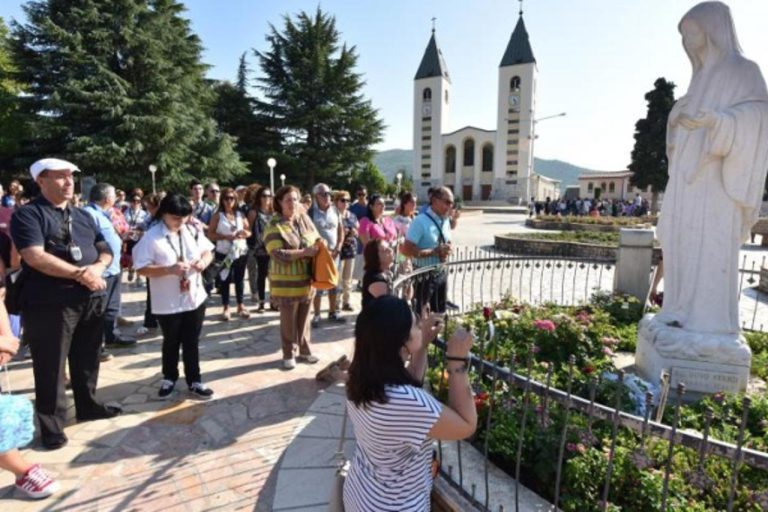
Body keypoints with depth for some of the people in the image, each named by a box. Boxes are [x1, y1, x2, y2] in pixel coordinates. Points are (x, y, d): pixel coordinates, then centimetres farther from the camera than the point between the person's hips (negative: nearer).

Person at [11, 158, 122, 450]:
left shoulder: (82, 216, 15)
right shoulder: (27, 214, -6)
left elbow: (105, 250, 13)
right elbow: (35, 257, -19)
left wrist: (98, 267, -10)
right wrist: (80, 273, -17)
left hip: (91, 299, 6)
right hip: (50, 304, -6)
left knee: (87, 359, 18)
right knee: (51, 367, 5)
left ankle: (87, 406, 35)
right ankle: (52, 425, 20)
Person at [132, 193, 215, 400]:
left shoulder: (192, 232, 0)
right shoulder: (151, 237, -14)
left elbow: (208, 251, 11)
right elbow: (142, 269, -15)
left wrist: (204, 261, -12)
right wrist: (169, 269, -28)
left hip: (195, 297, 3)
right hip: (168, 303, -3)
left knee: (192, 342, 12)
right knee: (171, 342, 15)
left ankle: (194, 381, 24)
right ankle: (169, 378, 37)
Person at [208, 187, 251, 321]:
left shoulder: (240, 214, 9)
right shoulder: (217, 215, -1)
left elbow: (249, 231, 10)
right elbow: (210, 234, -7)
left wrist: (244, 233, -13)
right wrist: (226, 236, -19)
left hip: (241, 251, 3)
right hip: (224, 253, -3)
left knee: (240, 279, 9)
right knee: (224, 280, 3)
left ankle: (241, 306, 18)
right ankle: (226, 308, 13)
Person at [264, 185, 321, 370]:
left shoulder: (305, 219, 5)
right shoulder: (274, 226, -12)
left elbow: (317, 239, 14)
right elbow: (278, 254, -22)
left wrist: (319, 248, -9)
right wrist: (304, 252, -23)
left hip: (307, 279, 5)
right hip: (286, 282, -5)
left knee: (304, 318, 16)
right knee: (288, 320, 8)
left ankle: (305, 350, 31)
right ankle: (288, 354, 23)